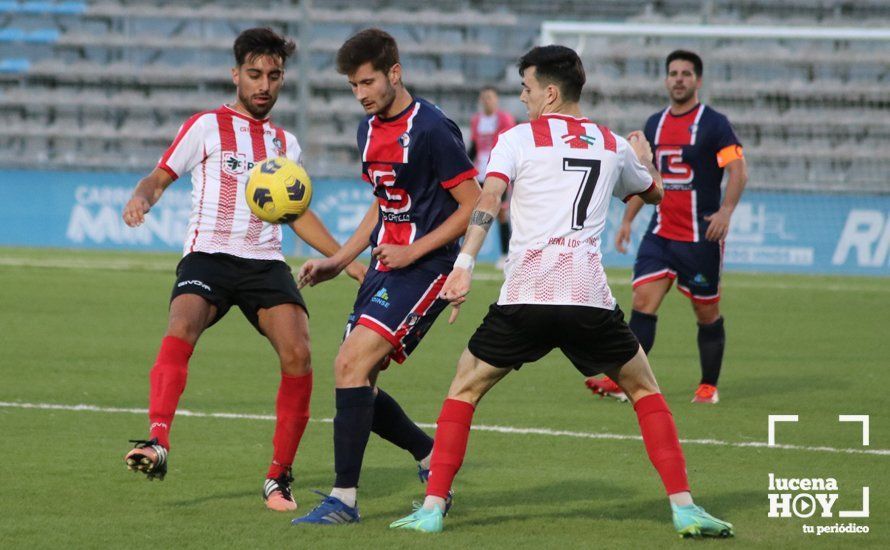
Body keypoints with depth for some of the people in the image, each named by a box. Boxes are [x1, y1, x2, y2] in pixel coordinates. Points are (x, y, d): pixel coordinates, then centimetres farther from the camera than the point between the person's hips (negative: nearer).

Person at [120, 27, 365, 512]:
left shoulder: (285, 142, 20)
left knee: (298, 354, -17)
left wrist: (346, 260, 25)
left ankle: (279, 478, -5)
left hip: (265, 263, 3)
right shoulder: (207, 127, 7)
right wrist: (140, 199, -17)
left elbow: (297, 214, 29)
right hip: (208, 257, -3)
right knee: (181, 330, -32)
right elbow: (160, 177, 6)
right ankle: (157, 443, -45)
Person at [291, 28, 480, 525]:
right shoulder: (370, 130, 12)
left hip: (424, 269, -9)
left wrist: (413, 251, -16)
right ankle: (432, 457, 26)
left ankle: (345, 499, -16)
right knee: (356, 382, 5)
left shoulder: (431, 128, -14)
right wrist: (338, 261, 17)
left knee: (351, 364, -19)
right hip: (385, 266, 9)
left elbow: (474, 206, -13)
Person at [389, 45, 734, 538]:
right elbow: (654, 193, 38)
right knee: (645, 391, 18)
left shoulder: (517, 139, 7)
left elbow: (487, 200, -9)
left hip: (524, 297, -2)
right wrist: (645, 160, 60)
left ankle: (433, 507, 5)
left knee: (463, 390, 13)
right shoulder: (614, 146, 18)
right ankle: (683, 507, 7)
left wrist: (465, 264, -19)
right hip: (590, 298, 2)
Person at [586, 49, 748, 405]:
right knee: (643, 302, -9)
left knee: (707, 313, 5)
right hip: (661, 233, 5)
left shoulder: (714, 124, -6)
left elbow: (738, 171, -13)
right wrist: (627, 220, 17)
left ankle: (709, 386, 19)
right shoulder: (655, 124, 11)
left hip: (701, 236, -5)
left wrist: (726, 211, -28)